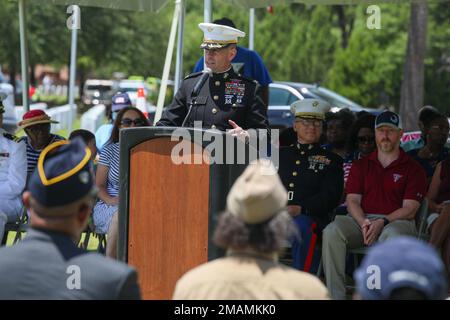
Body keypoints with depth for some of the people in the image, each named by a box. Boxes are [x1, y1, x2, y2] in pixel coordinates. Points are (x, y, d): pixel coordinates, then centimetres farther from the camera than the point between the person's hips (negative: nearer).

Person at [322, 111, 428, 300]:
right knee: (332, 231, -28)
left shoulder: (413, 169, 11)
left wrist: (382, 222, -17)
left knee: (392, 235, -40)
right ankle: (334, 295, -30)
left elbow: (409, 209, 0)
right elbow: (352, 200, 10)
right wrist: (364, 223, -12)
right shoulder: (361, 165, 22)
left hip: (397, 221, -3)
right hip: (362, 219, 3)